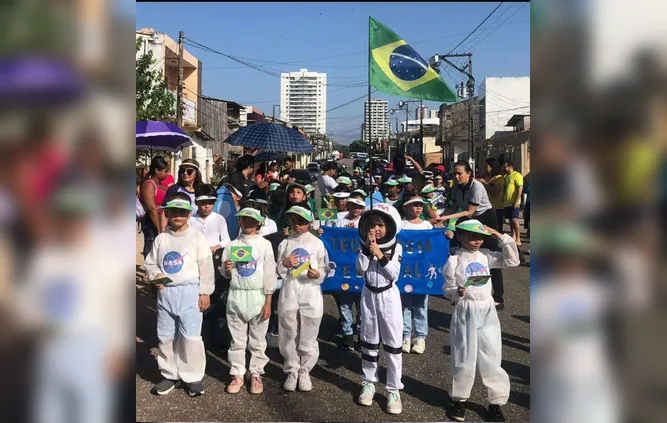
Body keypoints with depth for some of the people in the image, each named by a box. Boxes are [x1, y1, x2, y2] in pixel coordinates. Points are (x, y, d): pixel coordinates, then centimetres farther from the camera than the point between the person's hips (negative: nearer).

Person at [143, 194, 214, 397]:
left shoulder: (197, 237, -3)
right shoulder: (161, 238, 8)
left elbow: (206, 267, -5)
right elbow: (150, 263, 14)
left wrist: (205, 293, -8)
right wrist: (155, 275, -8)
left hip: (189, 292, -4)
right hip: (165, 293, 5)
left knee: (190, 336, -4)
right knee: (165, 336, 12)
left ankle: (194, 377, 10)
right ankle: (169, 375, 26)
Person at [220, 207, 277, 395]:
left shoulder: (265, 244, -2)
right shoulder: (232, 245, 6)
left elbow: (269, 274, -4)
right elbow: (226, 275, 12)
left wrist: (268, 302, -8)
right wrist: (227, 269, -13)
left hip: (258, 297, -2)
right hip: (236, 296, 2)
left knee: (257, 340, 6)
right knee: (237, 339, 8)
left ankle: (256, 374, 17)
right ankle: (237, 374, 17)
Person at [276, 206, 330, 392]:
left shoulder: (317, 243, 2)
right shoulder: (285, 243, 8)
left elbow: (325, 269, 1)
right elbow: (277, 271, 9)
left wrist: (318, 274, -19)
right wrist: (285, 263, -11)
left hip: (311, 292, -2)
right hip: (289, 291, 2)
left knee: (308, 336, 4)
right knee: (289, 335, 7)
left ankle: (305, 371, 20)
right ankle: (292, 371, 21)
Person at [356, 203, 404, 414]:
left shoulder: (395, 247, -5)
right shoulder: (366, 246, 1)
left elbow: (394, 274, -13)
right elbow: (360, 269, -11)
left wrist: (381, 256, -20)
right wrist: (367, 248, -18)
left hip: (389, 296, -2)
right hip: (369, 295, 3)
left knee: (393, 343, 0)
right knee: (369, 342, 11)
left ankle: (394, 389, 8)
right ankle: (369, 383, 26)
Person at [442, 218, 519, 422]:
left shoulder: (486, 255, 4)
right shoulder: (455, 259, -8)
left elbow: (512, 260, 1)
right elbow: (447, 289, -5)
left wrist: (500, 236, -4)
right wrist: (457, 292, -27)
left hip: (487, 310, 3)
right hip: (466, 311, -3)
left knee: (492, 357, 7)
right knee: (464, 358, 6)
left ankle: (496, 402, 20)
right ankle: (460, 399, 25)